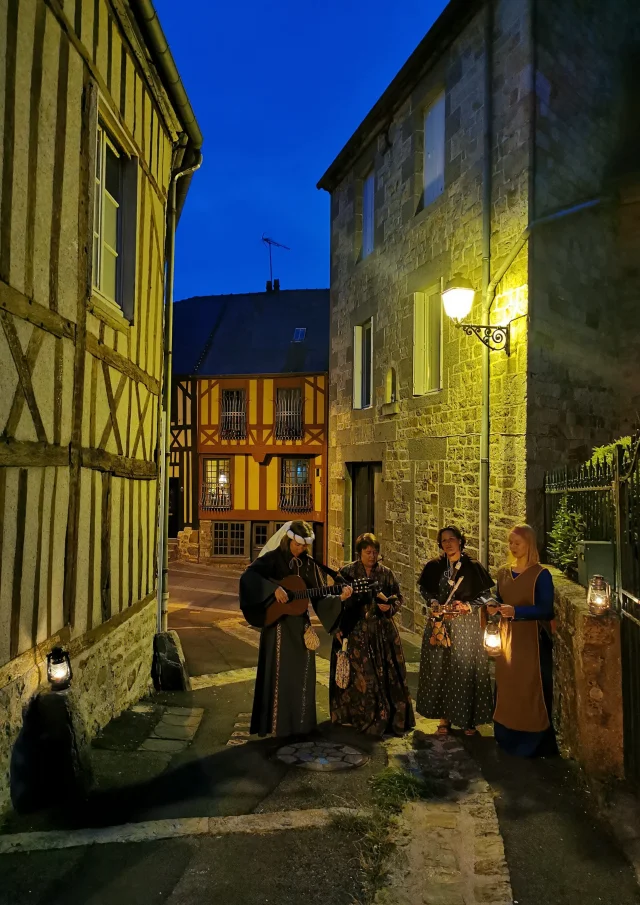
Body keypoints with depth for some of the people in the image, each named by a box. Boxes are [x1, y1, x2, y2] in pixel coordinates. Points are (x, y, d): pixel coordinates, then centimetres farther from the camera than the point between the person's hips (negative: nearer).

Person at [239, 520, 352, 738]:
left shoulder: (308, 564, 6)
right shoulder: (273, 558, -8)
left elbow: (319, 597, 6)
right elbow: (248, 575, -23)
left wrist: (339, 598, -10)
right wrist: (275, 588, -30)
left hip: (301, 625, 5)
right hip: (278, 624, -5)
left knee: (301, 675, 10)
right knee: (280, 674, 0)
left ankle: (300, 722, 23)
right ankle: (278, 724, 12)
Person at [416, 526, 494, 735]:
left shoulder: (473, 567, -4)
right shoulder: (434, 566, 2)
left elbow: (485, 595, 1)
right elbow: (424, 589, 12)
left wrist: (467, 605, -14)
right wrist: (433, 602, -7)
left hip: (466, 626, -2)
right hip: (440, 625, 2)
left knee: (465, 670, 1)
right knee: (440, 670, 4)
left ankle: (468, 719, 15)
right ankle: (444, 718, 16)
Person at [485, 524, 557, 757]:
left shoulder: (541, 574, -10)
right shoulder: (504, 573, 8)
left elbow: (546, 610, -16)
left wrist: (516, 611, -26)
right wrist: (493, 608, -8)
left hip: (532, 640, -6)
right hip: (507, 638, 6)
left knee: (531, 690, -1)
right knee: (507, 688, 12)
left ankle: (533, 743, 11)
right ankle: (507, 738, 25)